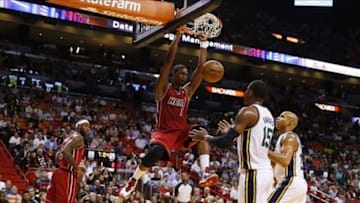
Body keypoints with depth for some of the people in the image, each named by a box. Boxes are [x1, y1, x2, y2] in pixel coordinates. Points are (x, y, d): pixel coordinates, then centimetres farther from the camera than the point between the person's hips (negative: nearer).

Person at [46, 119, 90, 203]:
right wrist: (77, 168, -20)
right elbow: (65, 151, -25)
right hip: (68, 175, -10)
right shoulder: (78, 137, -9)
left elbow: (58, 156, 24)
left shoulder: (71, 137, 20)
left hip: (60, 172, 10)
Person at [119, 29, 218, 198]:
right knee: (154, 153, -32)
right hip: (163, 132, -4)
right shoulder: (163, 88, -2)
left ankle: (205, 174, -35)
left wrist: (203, 43, -3)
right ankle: (132, 183, -7)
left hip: (181, 132, 4)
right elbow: (169, 61, -12)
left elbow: (200, 68, 3)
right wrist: (178, 36, -15)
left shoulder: (188, 91, 9)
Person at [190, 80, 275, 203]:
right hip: (266, 172, 9)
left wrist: (206, 138, 0)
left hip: (253, 173, -9)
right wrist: (232, 132, 32)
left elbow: (226, 142, -18)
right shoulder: (268, 115, 16)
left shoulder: (248, 112, -11)